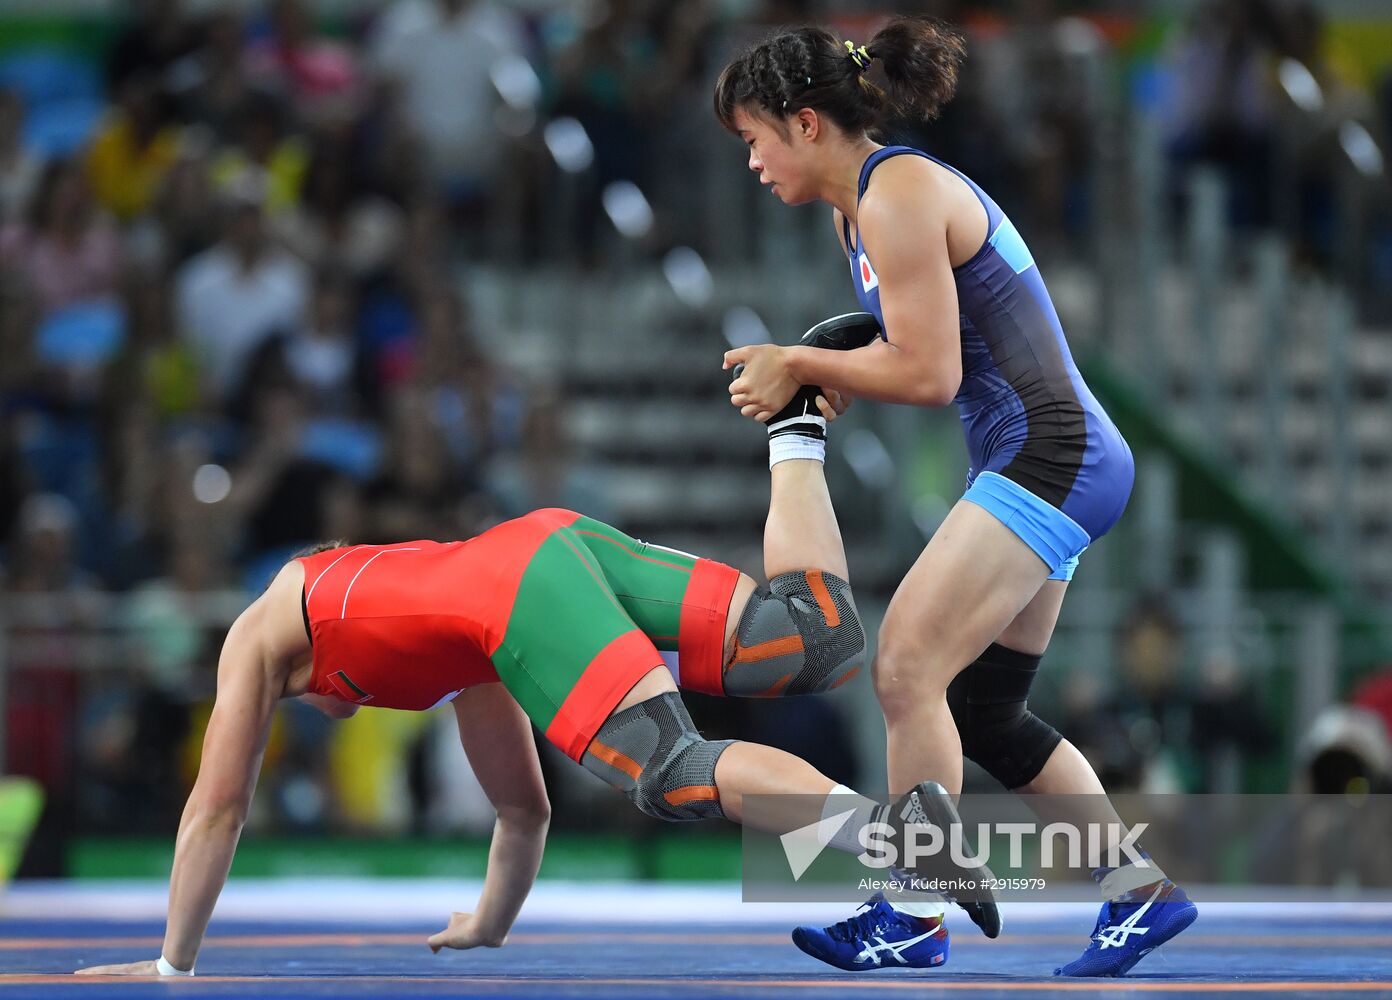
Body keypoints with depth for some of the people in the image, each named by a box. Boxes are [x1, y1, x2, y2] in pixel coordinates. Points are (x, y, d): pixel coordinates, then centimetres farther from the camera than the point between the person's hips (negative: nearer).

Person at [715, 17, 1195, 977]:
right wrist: (811, 377, 4)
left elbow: (929, 373, -17)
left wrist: (799, 364, -8)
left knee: (907, 671, -14)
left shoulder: (898, 197, -15)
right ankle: (1141, 889, 16)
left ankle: (913, 912, -11)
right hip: (1049, 464, 11)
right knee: (982, 715, 11)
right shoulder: (856, 208, 16)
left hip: (1050, 457, -11)